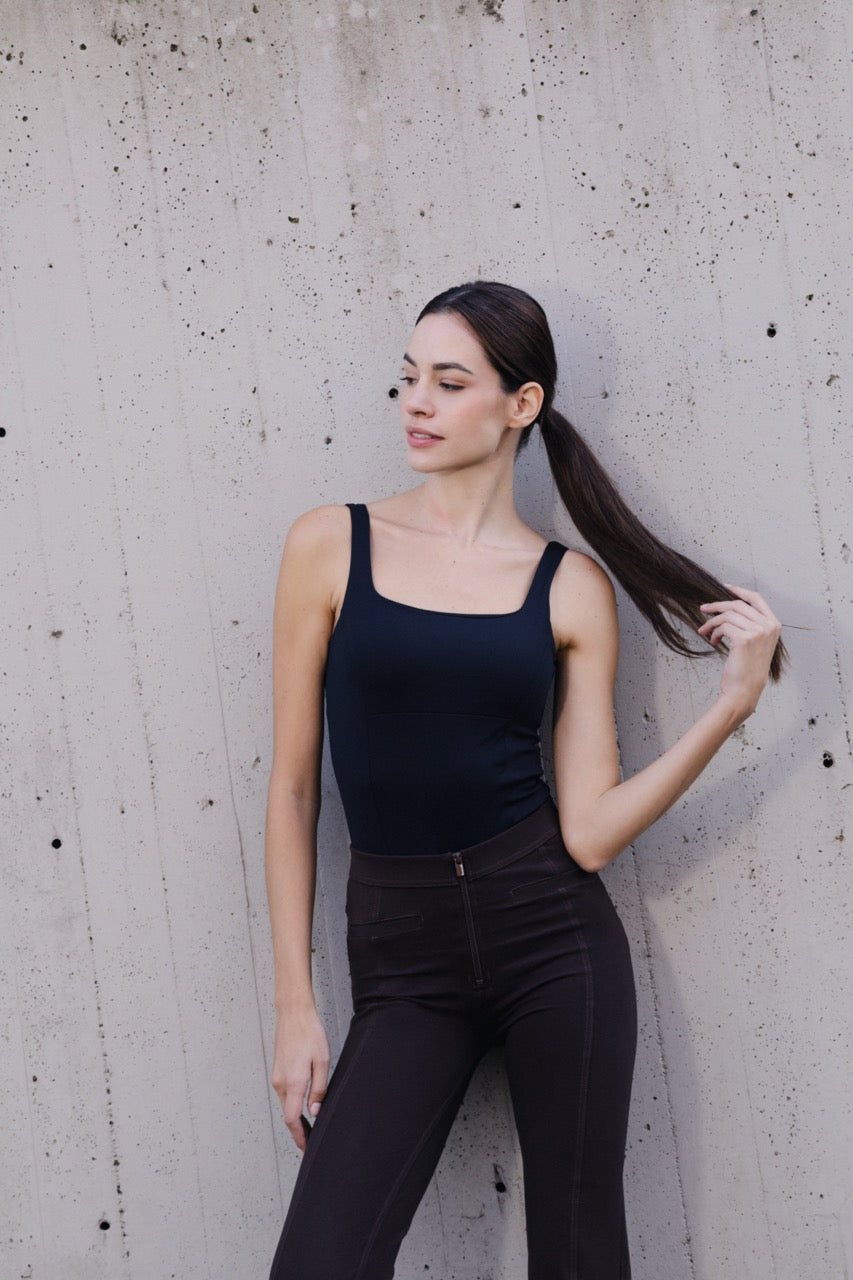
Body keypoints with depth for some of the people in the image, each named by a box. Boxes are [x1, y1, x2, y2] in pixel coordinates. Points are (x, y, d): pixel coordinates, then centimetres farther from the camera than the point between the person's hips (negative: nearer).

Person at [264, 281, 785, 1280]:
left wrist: (735, 701, -10)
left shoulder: (571, 588, 3)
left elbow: (590, 833, -3)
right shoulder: (332, 545, 1)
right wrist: (295, 1004, 0)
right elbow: (293, 785, 2)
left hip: (551, 933, 1)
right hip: (402, 959, 0)